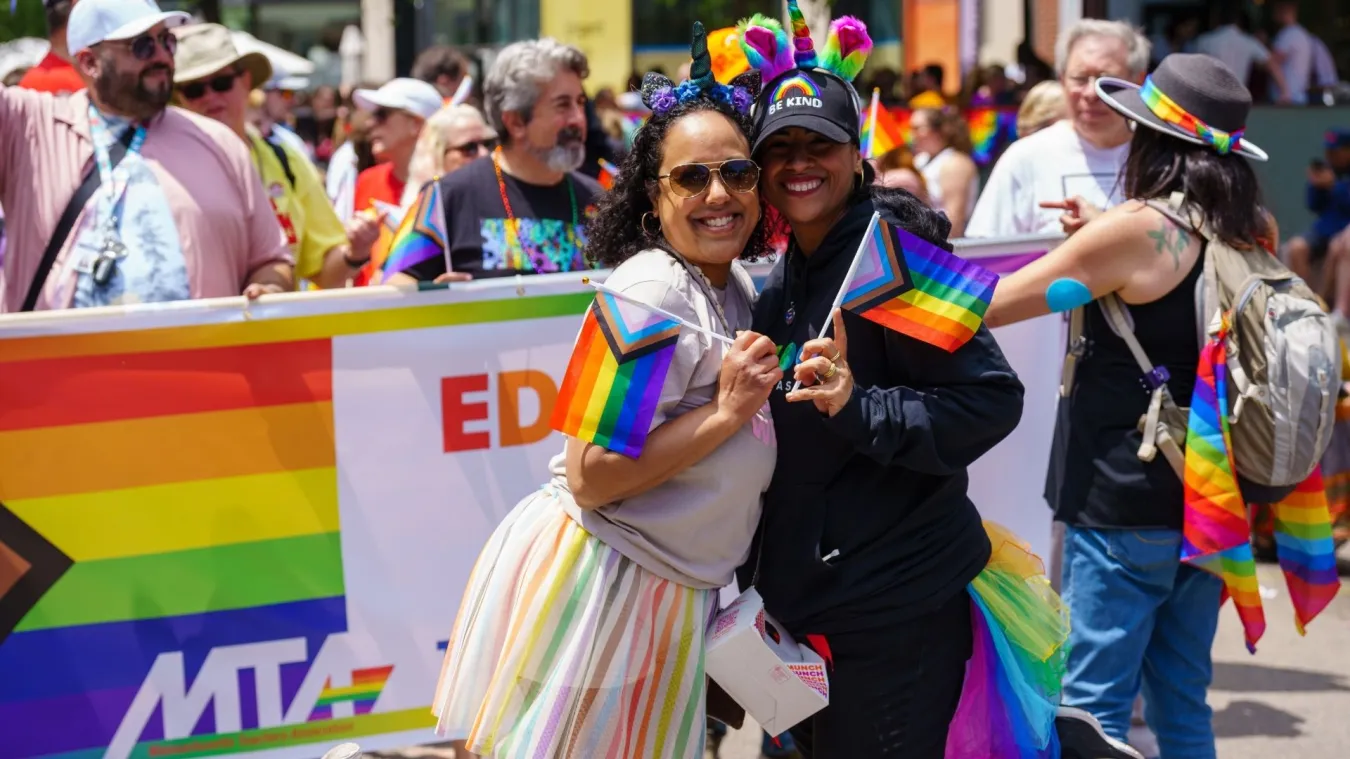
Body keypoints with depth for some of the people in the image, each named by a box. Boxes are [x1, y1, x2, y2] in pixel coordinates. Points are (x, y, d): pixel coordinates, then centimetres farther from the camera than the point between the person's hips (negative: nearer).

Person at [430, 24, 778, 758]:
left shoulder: (738, 290, 11)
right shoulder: (651, 292, -16)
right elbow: (590, 476, -22)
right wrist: (727, 412, -21)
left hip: (666, 594, 9)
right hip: (589, 578, -9)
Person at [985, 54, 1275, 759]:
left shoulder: (1138, 228, -14)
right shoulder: (1251, 233, 6)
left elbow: (989, 306, -9)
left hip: (1127, 504, -7)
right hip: (1210, 503, 7)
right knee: (1182, 702, 15)